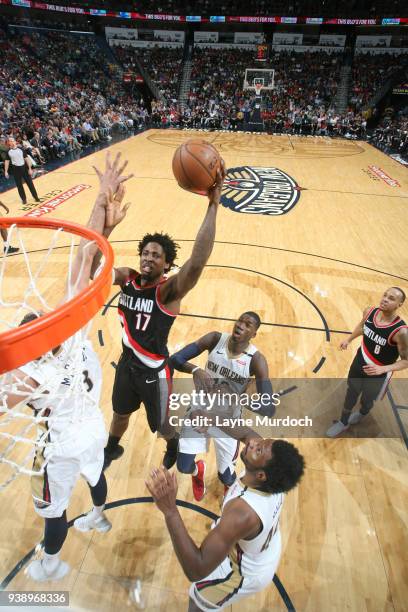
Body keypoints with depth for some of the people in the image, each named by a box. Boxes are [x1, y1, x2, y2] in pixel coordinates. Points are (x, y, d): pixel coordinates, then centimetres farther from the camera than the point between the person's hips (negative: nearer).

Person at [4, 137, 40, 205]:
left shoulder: (21, 149, -3)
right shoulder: (8, 151, 0)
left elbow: (27, 158, -1)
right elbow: (7, 161, 6)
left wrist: (30, 168, -7)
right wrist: (6, 171, 3)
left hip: (24, 167, -1)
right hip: (16, 169, 1)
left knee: (30, 183, 2)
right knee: (19, 185, 5)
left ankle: (36, 197, 13)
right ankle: (24, 199, 16)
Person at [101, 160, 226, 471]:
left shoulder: (169, 290, -27)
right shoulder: (126, 278, -9)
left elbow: (197, 263, -46)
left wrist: (213, 204, -52)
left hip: (155, 371, -5)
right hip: (127, 363, 5)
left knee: (161, 425, 20)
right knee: (120, 413, 30)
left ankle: (175, 445, 57)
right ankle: (113, 448, 62)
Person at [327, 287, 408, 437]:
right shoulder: (369, 312, -16)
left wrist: (383, 369, -34)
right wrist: (349, 339, 7)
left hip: (378, 374, -4)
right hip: (359, 362, 4)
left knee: (367, 400, 22)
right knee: (351, 394, 21)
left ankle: (362, 414, 58)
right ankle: (343, 422, 45)